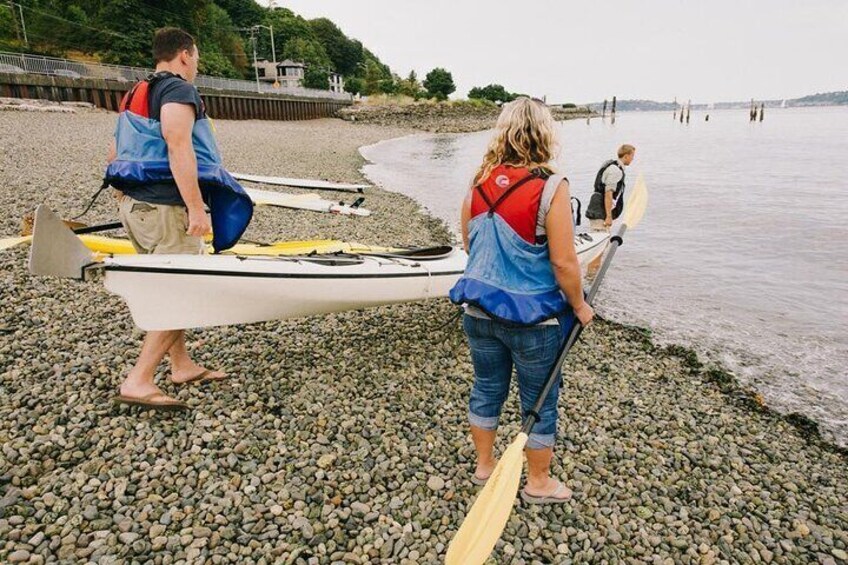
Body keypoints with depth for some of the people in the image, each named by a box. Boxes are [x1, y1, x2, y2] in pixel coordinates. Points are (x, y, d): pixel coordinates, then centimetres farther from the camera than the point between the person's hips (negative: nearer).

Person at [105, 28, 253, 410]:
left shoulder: (136, 94, 21)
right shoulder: (178, 89, -8)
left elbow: (115, 153, 23)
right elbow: (178, 147, -22)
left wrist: (125, 199, 28)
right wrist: (197, 207, -24)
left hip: (134, 204, 10)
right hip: (165, 208, -10)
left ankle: (182, 366, 25)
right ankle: (138, 382, -5)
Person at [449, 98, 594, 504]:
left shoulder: (478, 182, -3)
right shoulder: (550, 187, -19)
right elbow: (563, 263, -19)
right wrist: (579, 306, -3)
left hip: (480, 311, 5)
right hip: (533, 319, -5)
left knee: (487, 390, 21)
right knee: (539, 403, 14)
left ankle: (484, 465, 41)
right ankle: (539, 484, 33)